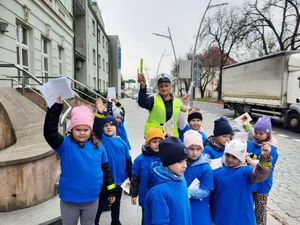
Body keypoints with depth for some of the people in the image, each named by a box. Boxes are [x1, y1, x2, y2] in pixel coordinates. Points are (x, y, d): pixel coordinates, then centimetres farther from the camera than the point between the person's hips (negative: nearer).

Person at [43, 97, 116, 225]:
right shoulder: (65, 144, -13)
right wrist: (57, 106, -38)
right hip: (69, 200, -1)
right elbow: (49, 132, -30)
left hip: (92, 199, 2)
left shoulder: (98, 146, -5)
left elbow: (105, 169, 4)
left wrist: (111, 190, 8)